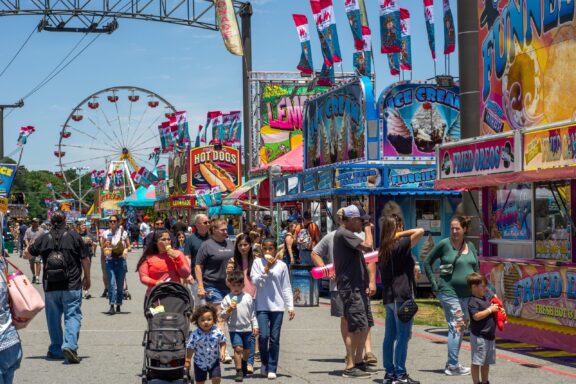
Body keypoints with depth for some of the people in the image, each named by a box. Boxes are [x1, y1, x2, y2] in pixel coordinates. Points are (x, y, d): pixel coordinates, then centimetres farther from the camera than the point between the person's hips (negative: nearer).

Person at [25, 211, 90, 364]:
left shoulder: (43, 239, 1)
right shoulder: (74, 237, -4)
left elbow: (28, 252, 16)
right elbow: (85, 259, 0)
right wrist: (87, 278, 13)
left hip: (50, 287, 2)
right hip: (72, 286, -2)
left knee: (53, 318, 14)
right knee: (73, 315, -1)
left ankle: (56, 349, 21)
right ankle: (70, 345, -19)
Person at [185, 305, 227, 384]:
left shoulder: (218, 332, -17)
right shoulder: (195, 335, -21)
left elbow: (222, 342, -2)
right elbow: (190, 348, -10)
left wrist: (222, 352, -18)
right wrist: (187, 361, -8)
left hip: (214, 361, 0)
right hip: (200, 362, 0)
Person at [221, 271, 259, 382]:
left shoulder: (248, 297, 3)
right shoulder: (227, 298, -4)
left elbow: (253, 313, 8)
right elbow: (222, 315, -2)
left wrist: (255, 326, 5)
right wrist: (229, 310, -20)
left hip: (247, 328, 3)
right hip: (234, 329, -3)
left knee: (247, 349, 13)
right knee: (238, 348, -14)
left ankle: (244, 363, 42)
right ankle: (239, 371, -7)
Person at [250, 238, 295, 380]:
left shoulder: (281, 265, 4)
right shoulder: (258, 262, 3)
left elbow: (286, 288, 5)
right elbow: (254, 280, -7)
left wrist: (290, 307, 1)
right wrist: (266, 268, -14)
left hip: (277, 306, 1)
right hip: (262, 305, -1)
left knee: (274, 339, 2)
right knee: (264, 336, -10)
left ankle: (271, 368, 9)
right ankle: (264, 363, 14)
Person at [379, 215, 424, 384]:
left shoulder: (384, 250, 13)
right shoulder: (400, 246, -10)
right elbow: (420, 231, -14)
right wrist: (402, 234, -6)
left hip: (388, 297, 8)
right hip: (402, 296, -8)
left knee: (390, 336, 9)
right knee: (403, 337, -5)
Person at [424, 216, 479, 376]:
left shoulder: (470, 246, 9)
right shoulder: (444, 244, -7)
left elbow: (476, 268, 15)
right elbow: (427, 262, 0)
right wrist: (435, 285, -4)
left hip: (467, 294, 7)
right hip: (449, 293, -7)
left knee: (461, 328, 12)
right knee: (456, 327, -10)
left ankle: (452, 363, 23)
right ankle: (453, 366, -4)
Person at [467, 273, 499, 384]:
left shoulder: (487, 298, 12)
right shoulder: (473, 301, -15)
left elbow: (492, 307, 27)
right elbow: (477, 316, -26)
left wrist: (499, 311, 6)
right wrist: (490, 310, -19)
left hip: (490, 335, 9)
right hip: (479, 336, -9)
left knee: (487, 362, 17)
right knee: (477, 362, -3)